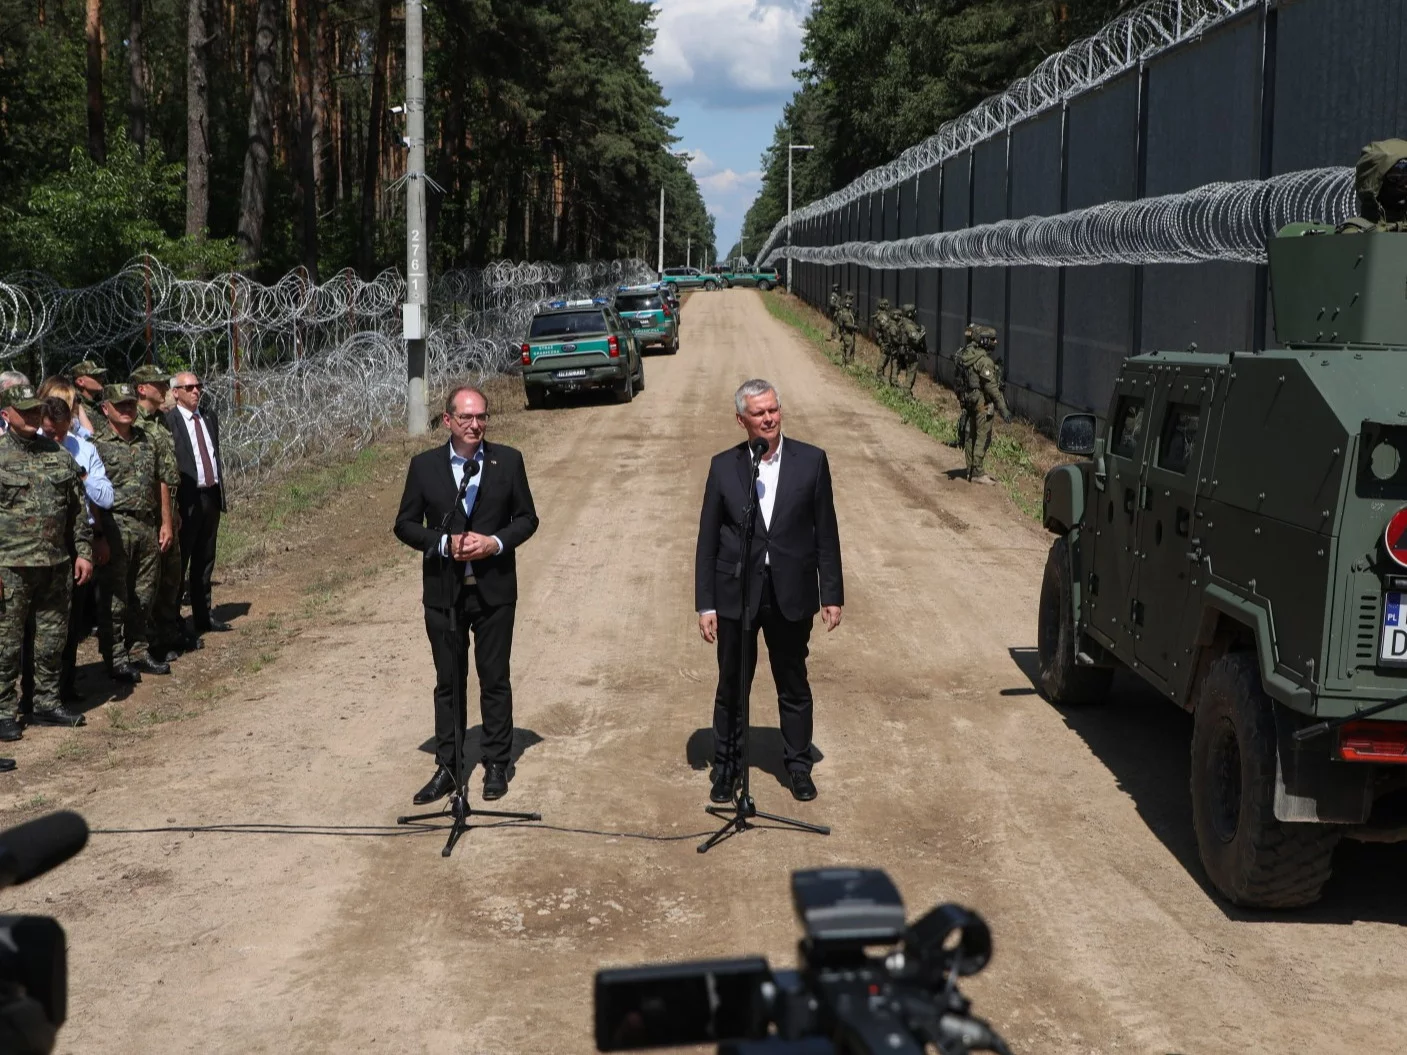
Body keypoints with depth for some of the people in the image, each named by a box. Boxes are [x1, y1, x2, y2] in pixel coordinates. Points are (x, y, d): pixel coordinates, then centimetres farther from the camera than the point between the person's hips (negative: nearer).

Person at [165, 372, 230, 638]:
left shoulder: (209, 416, 12)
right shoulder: (168, 421, -10)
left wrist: (222, 493, 13)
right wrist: (172, 503, -18)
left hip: (211, 495, 7)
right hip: (187, 498, -7)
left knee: (205, 560, 14)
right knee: (179, 561, -1)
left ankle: (203, 616, 23)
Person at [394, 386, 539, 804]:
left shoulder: (508, 461, 0)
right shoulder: (424, 465, 0)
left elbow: (527, 518, 4)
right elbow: (405, 524, 2)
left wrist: (495, 542, -14)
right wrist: (443, 543, -15)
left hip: (495, 590, 0)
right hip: (444, 592, 0)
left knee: (495, 679, 7)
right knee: (448, 682, 9)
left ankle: (496, 764, 19)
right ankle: (447, 767, 17)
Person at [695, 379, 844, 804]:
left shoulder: (811, 461, -2)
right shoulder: (723, 466, -1)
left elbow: (826, 533, 1)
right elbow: (707, 540, 1)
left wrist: (832, 595, -1)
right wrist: (705, 604, -3)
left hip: (791, 595, 0)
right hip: (736, 594, 0)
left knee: (794, 687, 12)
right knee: (731, 687, 10)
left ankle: (798, 766, 27)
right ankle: (726, 766, 26)